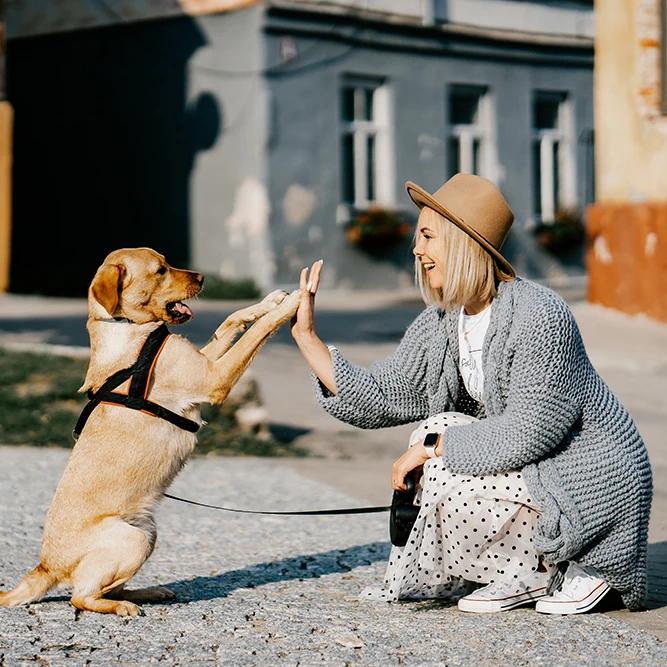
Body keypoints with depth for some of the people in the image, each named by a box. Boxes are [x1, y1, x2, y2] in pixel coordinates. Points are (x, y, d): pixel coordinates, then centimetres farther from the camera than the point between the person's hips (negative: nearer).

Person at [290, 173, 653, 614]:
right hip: (533, 469, 9)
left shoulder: (538, 316, -23)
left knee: (446, 479, -20)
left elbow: (530, 431, -26)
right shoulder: (441, 324, 2)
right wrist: (307, 336, -2)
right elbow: (380, 399, 1)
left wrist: (433, 445, -20)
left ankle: (552, 574, -1)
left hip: (595, 485, -9)